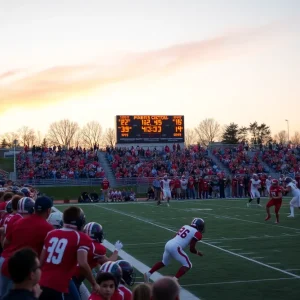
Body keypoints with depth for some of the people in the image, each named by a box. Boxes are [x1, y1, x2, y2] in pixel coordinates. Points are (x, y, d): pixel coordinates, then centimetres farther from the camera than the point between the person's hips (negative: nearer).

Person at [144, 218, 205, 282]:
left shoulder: (185, 227, 19)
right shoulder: (196, 233, -2)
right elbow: (191, 249, -3)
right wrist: (198, 252, 17)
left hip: (168, 244, 8)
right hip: (175, 248, -8)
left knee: (164, 262, 30)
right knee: (187, 265, 3)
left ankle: (148, 274, 30)